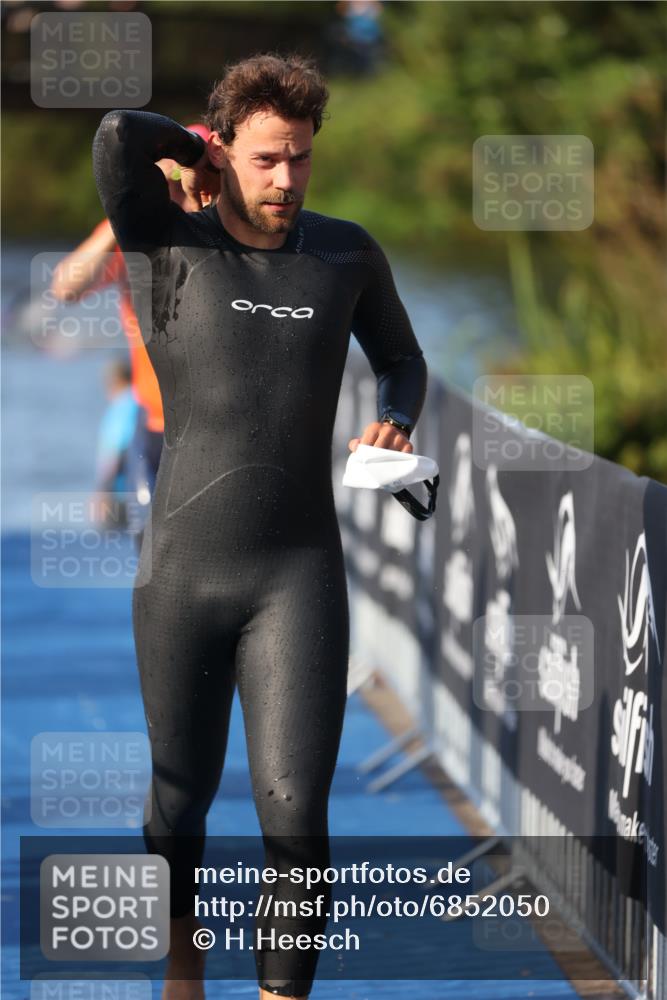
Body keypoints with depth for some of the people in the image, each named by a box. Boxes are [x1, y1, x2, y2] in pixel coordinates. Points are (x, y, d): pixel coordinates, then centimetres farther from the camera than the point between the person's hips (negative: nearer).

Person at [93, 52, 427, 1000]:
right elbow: (117, 134, -25)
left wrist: (394, 420, -2)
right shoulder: (171, 244, -5)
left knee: (295, 815, -14)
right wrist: (196, 149, -4)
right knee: (176, 807, 13)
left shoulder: (347, 252, 4)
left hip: (299, 576, 1)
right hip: (178, 572, 0)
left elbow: (402, 359, 21)